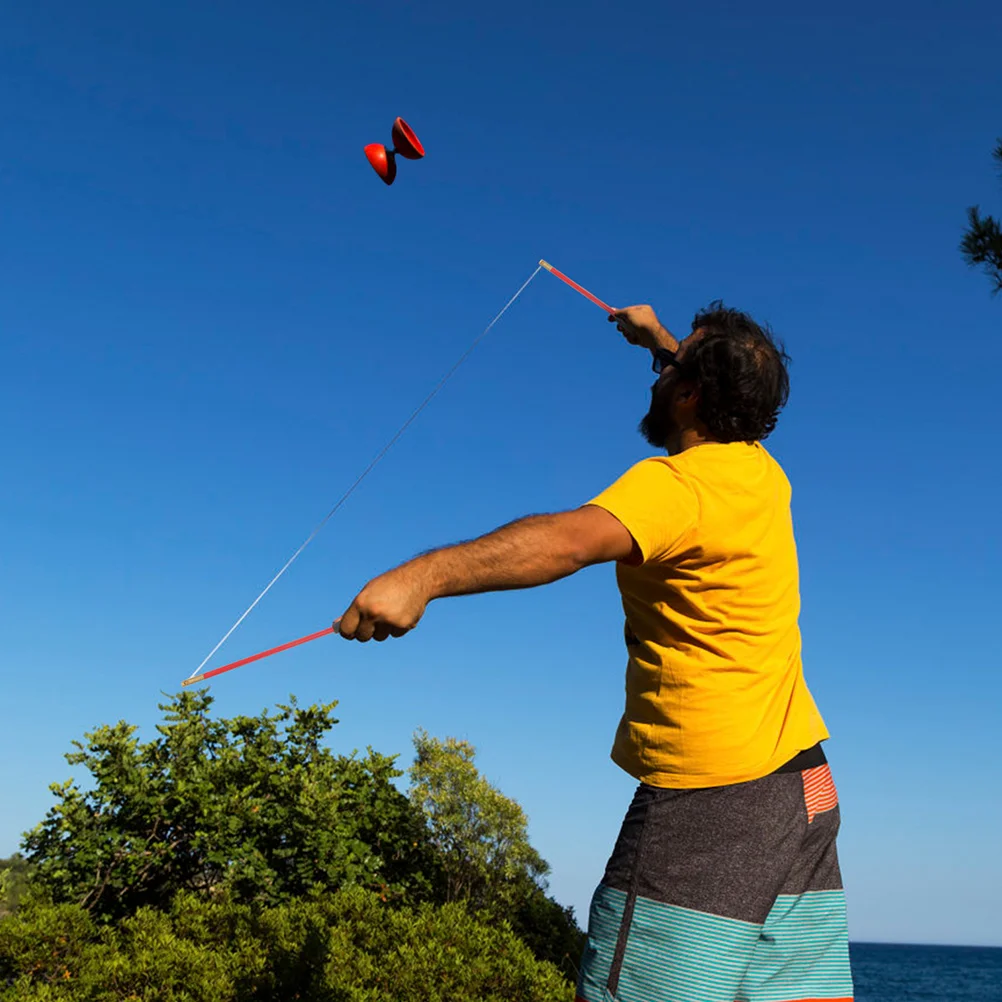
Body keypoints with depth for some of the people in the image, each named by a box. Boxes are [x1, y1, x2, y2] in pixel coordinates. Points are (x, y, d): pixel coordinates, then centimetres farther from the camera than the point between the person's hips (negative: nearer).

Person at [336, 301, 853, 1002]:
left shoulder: (676, 485, -16)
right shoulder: (761, 472, 11)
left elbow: (572, 538, -36)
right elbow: (736, 390, 34)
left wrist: (424, 574, -46)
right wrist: (657, 336, 49)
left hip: (710, 797, -9)